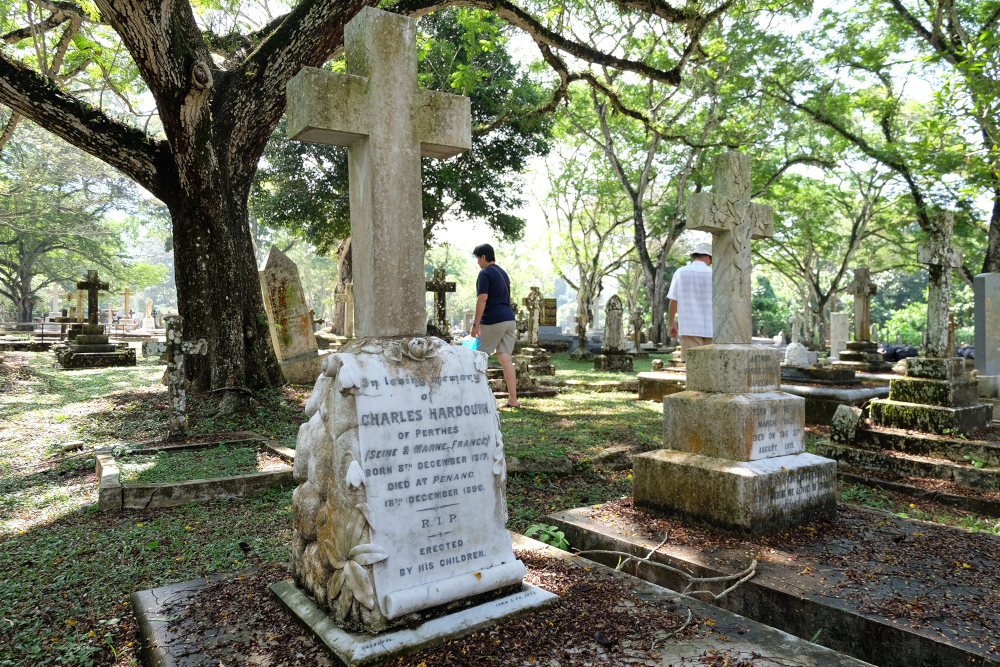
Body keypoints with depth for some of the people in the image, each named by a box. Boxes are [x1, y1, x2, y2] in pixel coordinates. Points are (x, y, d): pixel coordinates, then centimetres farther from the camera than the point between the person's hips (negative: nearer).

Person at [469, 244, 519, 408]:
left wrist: (475, 324, -15)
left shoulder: (485, 273, -8)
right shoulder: (503, 272, 19)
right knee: (506, 359, 5)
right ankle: (513, 399, 2)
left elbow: (483, 298, -16)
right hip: (509, 319, 8)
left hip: (493, 320, -8)